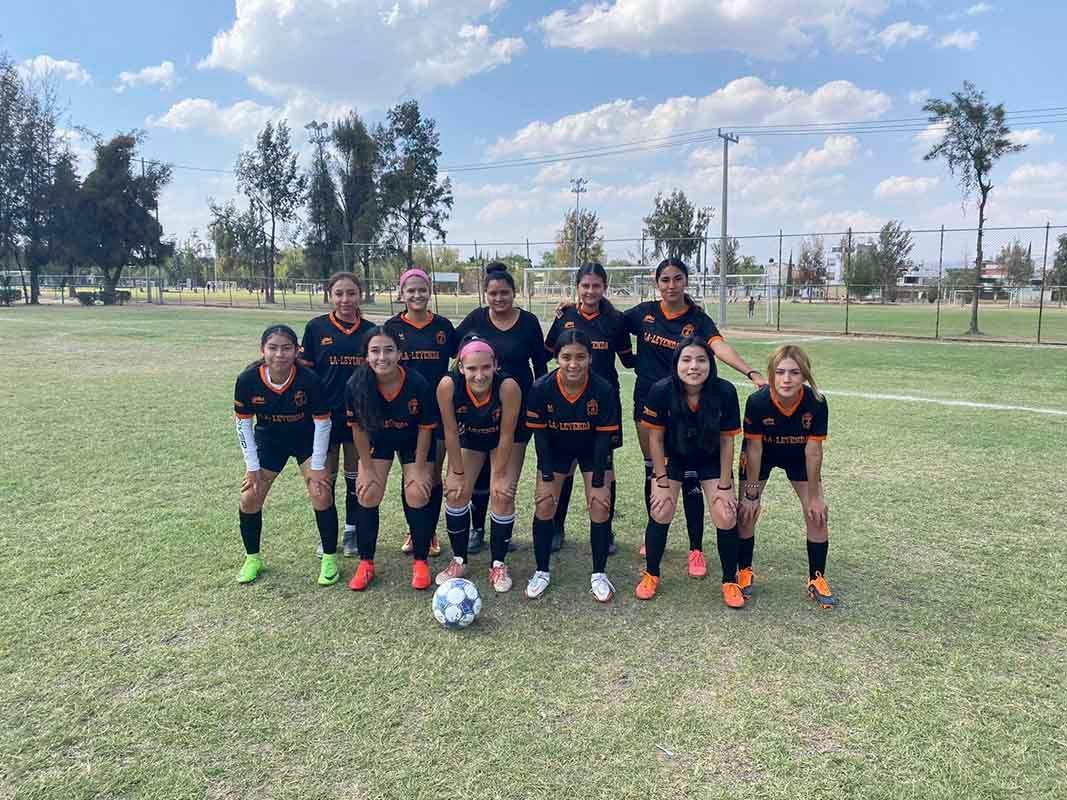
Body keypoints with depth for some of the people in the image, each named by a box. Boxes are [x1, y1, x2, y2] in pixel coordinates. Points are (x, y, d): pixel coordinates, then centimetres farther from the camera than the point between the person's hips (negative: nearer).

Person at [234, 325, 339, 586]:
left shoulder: (309, 380, -28)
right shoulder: (247, 380, -23)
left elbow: (322, 422, -17)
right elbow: (243, 423, -9)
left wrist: (317, 466, -14)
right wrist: (252, 466, -8)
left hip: (307, 438, -2)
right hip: (269, 439, 2)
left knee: (322, 494, -14)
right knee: (249, 498, 0)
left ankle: (329, 559, 5)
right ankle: (252, 559, 23)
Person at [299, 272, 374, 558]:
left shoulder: (370, 330, 2)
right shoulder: (316, 327, -3)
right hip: (325, 414, -1)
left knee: (356, 477, 11)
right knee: (325, 478, 9)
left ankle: (352, 532, 27)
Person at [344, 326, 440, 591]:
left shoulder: (418, 384, -32)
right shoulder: (355, 385, -28)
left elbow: (425, 428, -18)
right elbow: (358, 428, -14)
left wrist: (419, 468, -13)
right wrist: (368, 469, -10)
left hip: (413, 442, -1)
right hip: (377, 440, 2)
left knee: (417, 496, -9)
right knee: (368, 496, -6)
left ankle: (420, 562, 9)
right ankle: (366, 563, 10)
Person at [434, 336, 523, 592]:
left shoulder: (508, 386, -38)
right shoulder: (448, 385, -33)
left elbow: (506, 435, -25)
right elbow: (451, 432, -20)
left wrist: (499, 476, -17)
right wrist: (458, 473, -13)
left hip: (504, 441, -2)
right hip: (469, 439, 2)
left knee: (503, 497, -9)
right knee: (456, 493, -2)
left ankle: (498, 564, 11)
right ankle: (459, 561, 18)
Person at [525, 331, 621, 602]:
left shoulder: (604, 390, -28)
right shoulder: (541, 388, -27)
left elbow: (604, 437, -20)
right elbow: (540, 434, -16)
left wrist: (598, 483, -17)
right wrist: (546, 478, -15)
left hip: (593, 450, -1)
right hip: (555, 449, 1)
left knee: (600, 507, -7)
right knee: (544, 506, -4)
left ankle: (599, 575, 11)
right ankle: (542, 572, 14)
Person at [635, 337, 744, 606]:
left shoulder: (725, 392, -26)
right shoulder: (661, 391, -28)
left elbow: (727, 441, -14)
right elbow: (655, 438, -14)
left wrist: (724, 486, -10)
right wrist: (663, 483, -11)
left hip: (711, 460, 0)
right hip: (672, 458, 0)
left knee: (726, 517, -9)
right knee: (660, 513, -9)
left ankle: (730, 581, 15)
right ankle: (651, 574, 16)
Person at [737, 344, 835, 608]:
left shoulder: (816, 403, -32)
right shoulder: (757, 401, -35)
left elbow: (813, 452, -21)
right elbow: (754, 449, -22)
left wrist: (814, 496, -12)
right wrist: (751, 494, -15)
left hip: (798, 456, 1)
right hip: (762, 455, -1)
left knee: (817, 514, -3)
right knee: (747, 512, -5)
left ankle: (817, 579, 15)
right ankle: (744, 572, 17)